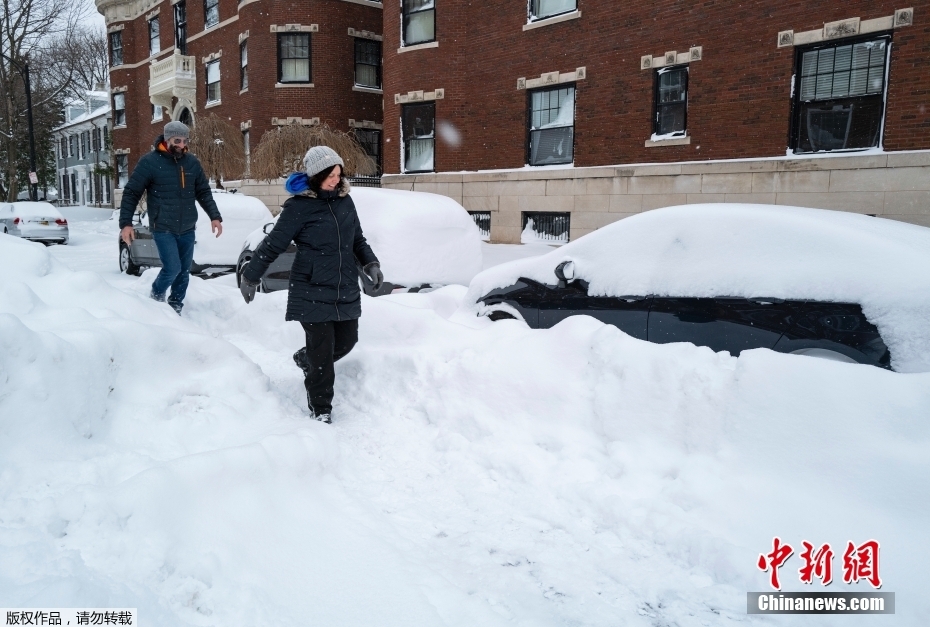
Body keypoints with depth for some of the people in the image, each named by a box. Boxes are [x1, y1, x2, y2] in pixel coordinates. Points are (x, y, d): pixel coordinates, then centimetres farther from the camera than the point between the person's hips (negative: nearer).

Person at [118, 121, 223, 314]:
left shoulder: (192, 162, 4)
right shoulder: (150, 162, -9)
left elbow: (204, 192, 11)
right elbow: (131, 193, -6)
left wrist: (215, 216, -1)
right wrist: (125, 223, -12)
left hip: (187, 229, 5)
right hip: (163, 229, -4)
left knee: (184, 271, 8)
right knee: (173, 268, -12)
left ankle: (176, 307, 24)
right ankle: (156, 295, 18)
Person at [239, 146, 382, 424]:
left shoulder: (345, 201, 7)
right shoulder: (299, 206, -10)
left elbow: (357, 239, 20)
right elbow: (273, 244, -6)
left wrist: (370, 263, 6)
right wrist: (250, 278, -2)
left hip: (346, 290, 6)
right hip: (312, 291, -6)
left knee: (346, 340, 13)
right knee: (323, 350, -4)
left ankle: (306, 359, 43)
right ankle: (320, 407, 15)